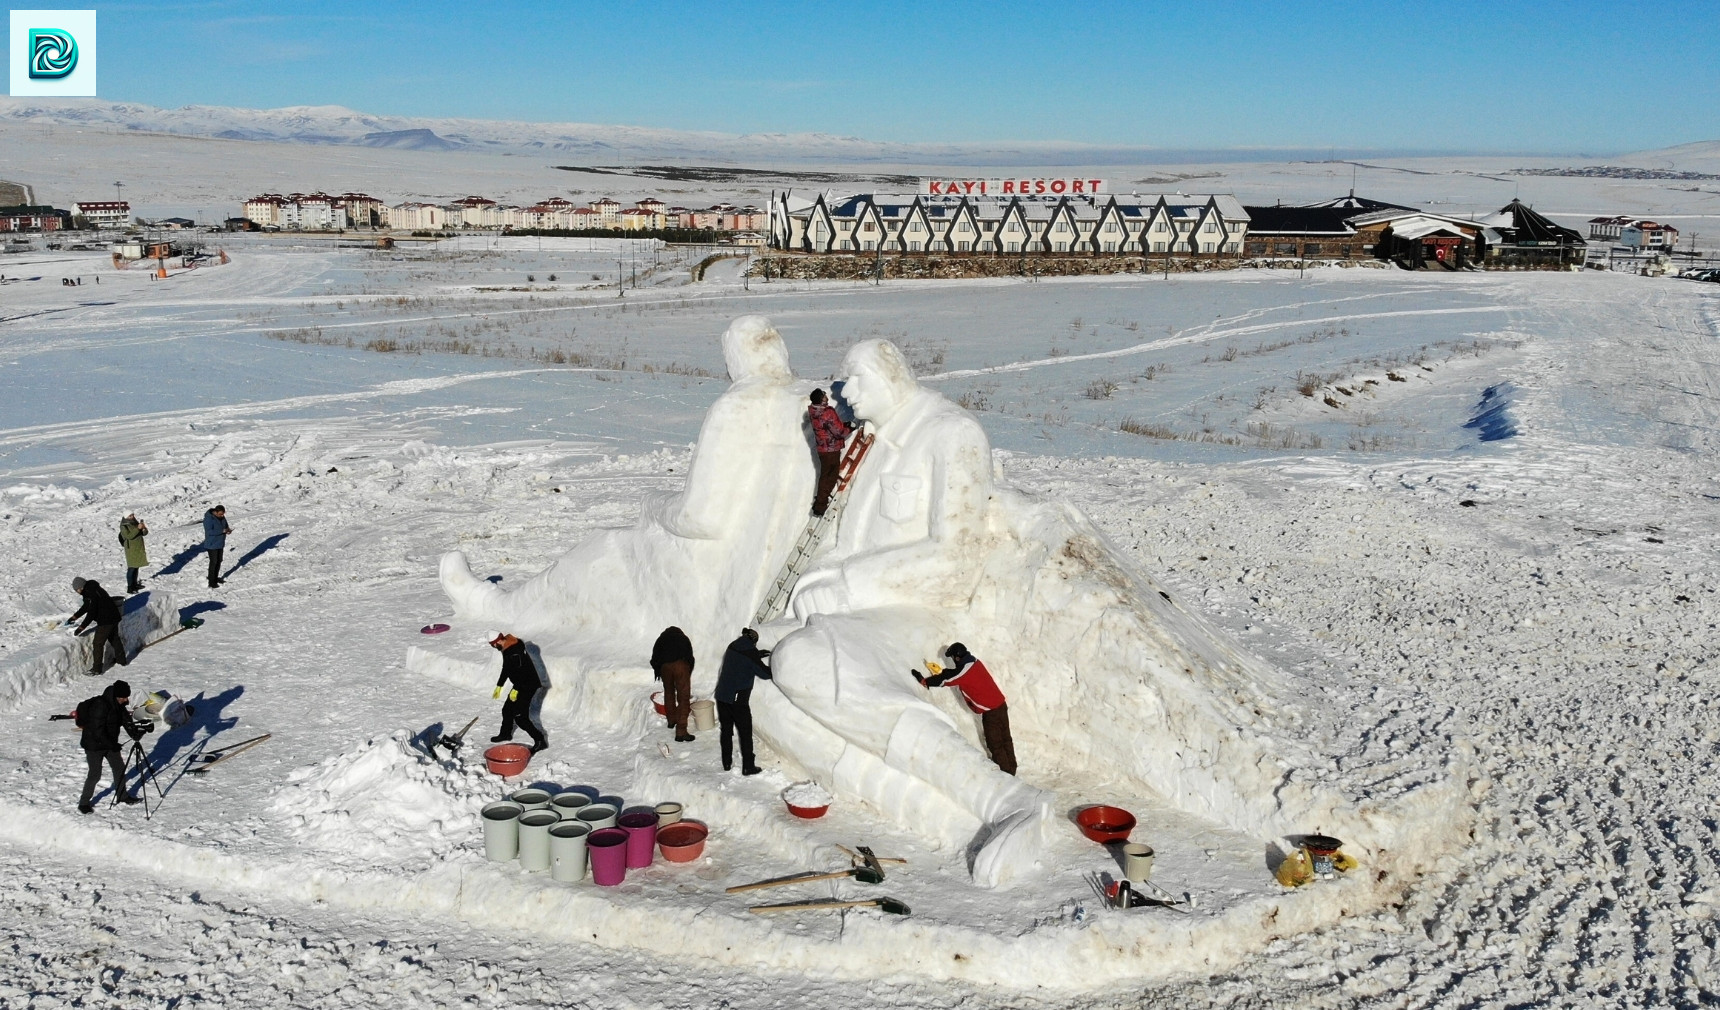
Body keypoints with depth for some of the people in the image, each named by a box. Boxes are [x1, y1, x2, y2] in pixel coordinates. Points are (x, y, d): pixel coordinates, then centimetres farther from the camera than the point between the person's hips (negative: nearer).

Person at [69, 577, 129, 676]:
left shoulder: (91, 594, -22)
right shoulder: (93, 590, 10)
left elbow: (91, 613, -24)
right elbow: (86, 607, 24)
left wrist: (81, 628, -20)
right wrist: (74, 617, 26)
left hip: (105, 621, -10)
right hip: (114, 617, 10)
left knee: (98, 644, -2)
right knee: (115, 639, 25)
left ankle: (96, 670, 2)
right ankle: (122, 660, 40)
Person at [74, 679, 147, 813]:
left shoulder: (118, 705, -2)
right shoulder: (100, 706, -27)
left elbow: (127, 722, 2)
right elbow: (98, 731, -27)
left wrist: (143, 729, -15)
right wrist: (113, 745, -22)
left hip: (109, 743, 8)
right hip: (94, 745, -8)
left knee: (119, 767, 15)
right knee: (95, 774, -4)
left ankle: (122, 795, 31)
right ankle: (83, 803, 12)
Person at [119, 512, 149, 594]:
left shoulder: (135, 522, 9)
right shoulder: (124, 526, -12)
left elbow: (144, 533, 13)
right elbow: (129, 535, -25)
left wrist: (144, 529, -9)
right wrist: (137, 528, -28)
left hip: (139, 548, 8)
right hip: (131, 549, -8)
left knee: (136, 566, 16)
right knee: (131, 568, -8)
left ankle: (134, 584, 27)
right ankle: (129, 587, -6)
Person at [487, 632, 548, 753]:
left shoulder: (514, 652, -25)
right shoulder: (507, 649, 9)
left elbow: (521, 671, -28)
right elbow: (506, 669, 21)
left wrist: (515, 690, -22)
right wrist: (499, 686, 27)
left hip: (527, 686, -10)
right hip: (521, 686, 10)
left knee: (520, 717, -11)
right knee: (507, 710, 22)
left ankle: (540, 741, -8)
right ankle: (505, 734, 43)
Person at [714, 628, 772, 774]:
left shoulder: (732, 647, 8)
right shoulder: (750, 653, -12)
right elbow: (764, 673, -6)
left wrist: (758, 655, 24)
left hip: (722, 696, 7)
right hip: (738, 700, -7)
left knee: (726, 731, 17)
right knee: (745, 734, 4)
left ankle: (727, 763, 24)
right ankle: (748, 767, 7)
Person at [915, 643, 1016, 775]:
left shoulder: (963, 671, -19)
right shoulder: (975, 663, 6)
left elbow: (944, 680, -10)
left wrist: (923, 681, 1)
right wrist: (941, 674, 18)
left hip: (990, 712, -8)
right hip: (1001, 705, 8)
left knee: (995, 745, 3)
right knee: (1005, 739, 17)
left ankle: (1006, 774, 10)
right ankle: (1011, 769, 27)